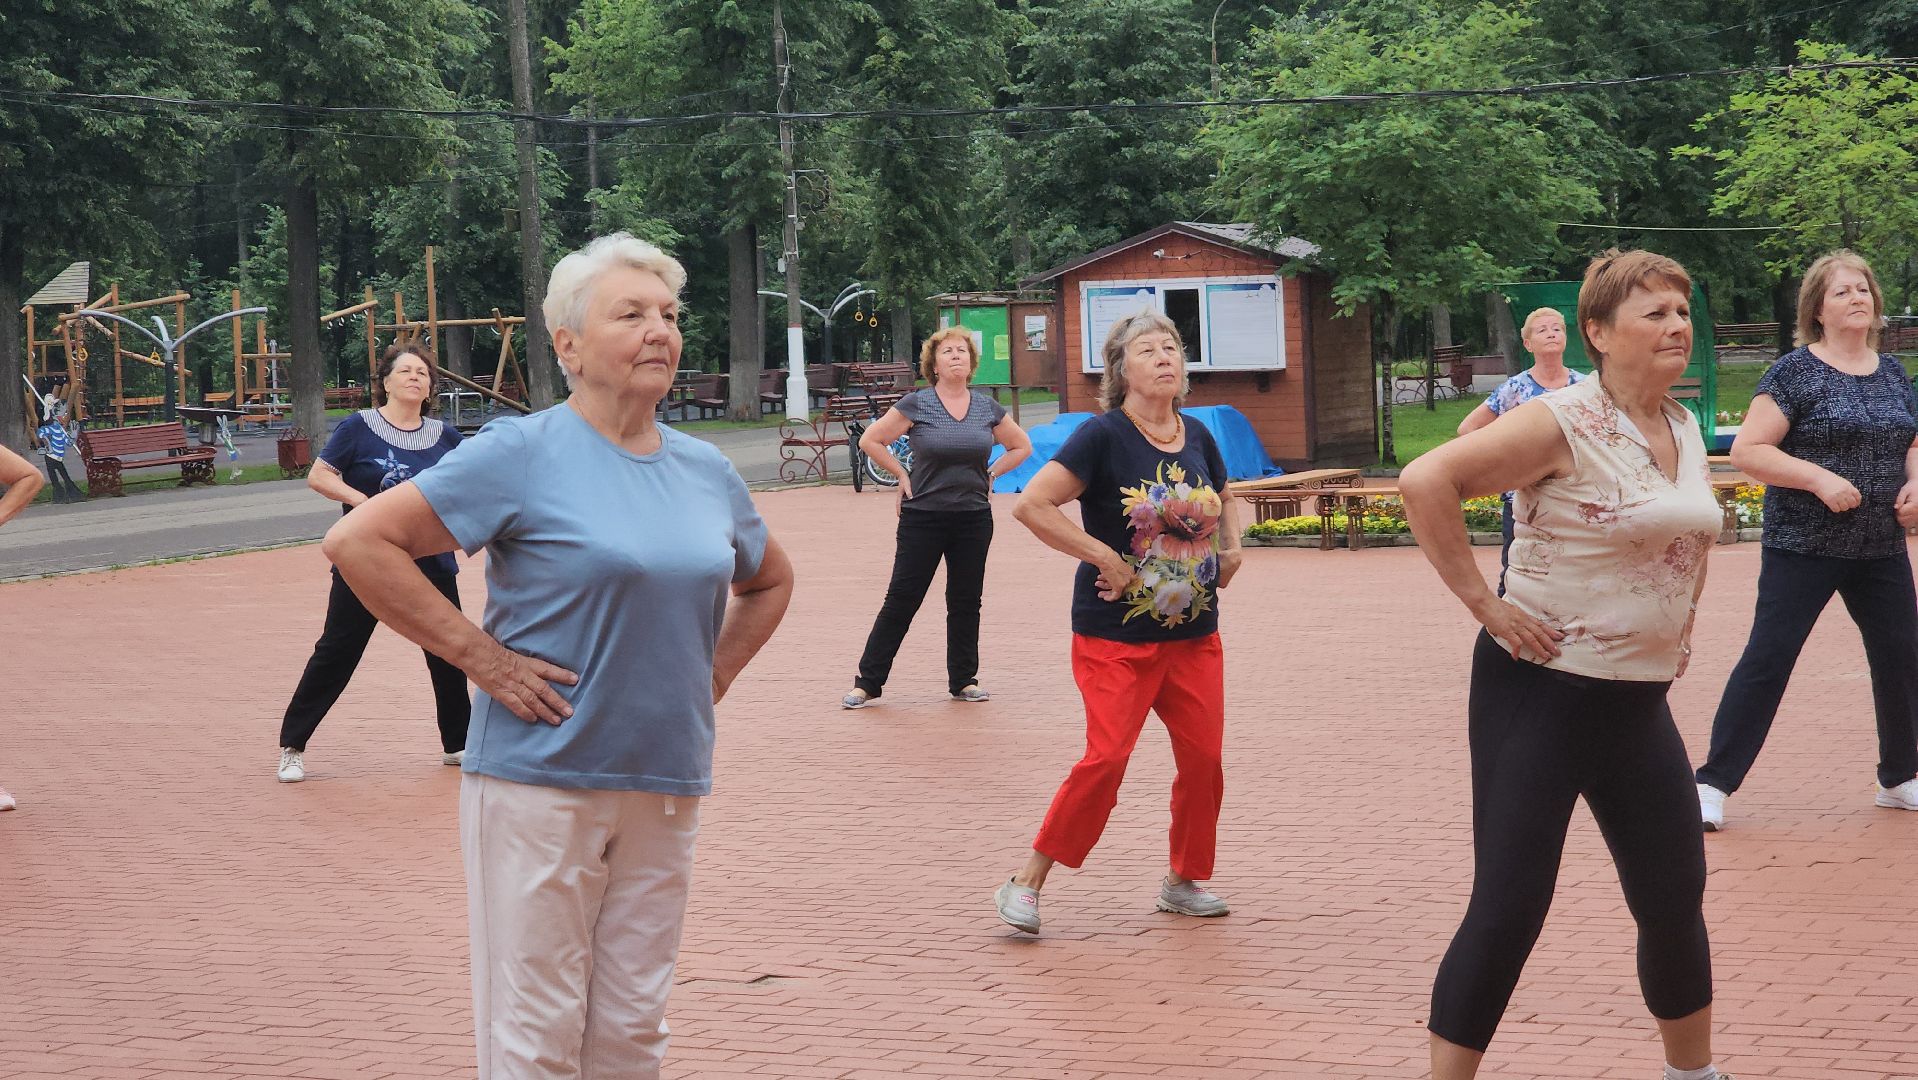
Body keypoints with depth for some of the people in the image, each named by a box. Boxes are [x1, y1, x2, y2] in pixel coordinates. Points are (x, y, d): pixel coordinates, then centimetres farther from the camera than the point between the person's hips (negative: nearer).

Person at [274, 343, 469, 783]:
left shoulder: (445, 436, 6)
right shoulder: (358, 428, -5)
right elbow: (318, 477, -5)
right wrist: (364, 501, -18)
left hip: (432, 564, 4)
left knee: (448, 654, 8)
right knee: (337, 652, -1)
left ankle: (457, 744, 25)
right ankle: (292, 746, 8)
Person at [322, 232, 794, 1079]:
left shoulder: (706, 471, 9)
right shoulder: (523, 454, -9)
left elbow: (770, 581, 28)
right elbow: (358, 541, -14)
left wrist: (714, 674, 12)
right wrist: (476, 655, -15)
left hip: (666, 786, 6)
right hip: (538, 782, -5)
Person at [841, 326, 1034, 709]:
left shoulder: (987, 408, 4)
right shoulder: (916, 404, -5)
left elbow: (1021, 446, 18)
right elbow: (871, 440, -1)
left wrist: (990, 475, 7)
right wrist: (903, 476, -3)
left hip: (974, 519, 3)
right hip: (923, 517, -3)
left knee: (966, 601, 9)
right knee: (902, 599, -1)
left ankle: (964, 680, 20)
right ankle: (867, 681, 6)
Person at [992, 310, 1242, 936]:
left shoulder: (1198, 437, 7)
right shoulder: (1103, 436, -12)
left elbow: (1223, 501, 29)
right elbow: (1031, 506, -19)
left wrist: (1231, 548, 10)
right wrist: (1104, 556, -18)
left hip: (1194, 635, 6)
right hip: (1115, 635, -6)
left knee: (1203, 758, 4)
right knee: (1107, 757, -14)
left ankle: (1184, 881, 24)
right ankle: (1026, 884, -4)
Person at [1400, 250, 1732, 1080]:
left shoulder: (1685, 430, 8)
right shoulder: (1563, 423, -16)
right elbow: (1426, 481, -25)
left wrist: (1680, 621, 15)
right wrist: (1483, 601, -22)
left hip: (1639, 702, 8)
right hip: (1541, 693, -7)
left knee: (1676, 901, 14)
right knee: (1508, 908, -6)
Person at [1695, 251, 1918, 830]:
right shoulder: (1796, 372, -8)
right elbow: (1747, 450, -13)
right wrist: (1819, 478, -22)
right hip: (1803, 546, -6)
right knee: (1767, 658, -6)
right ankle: (1714, 782, -1)